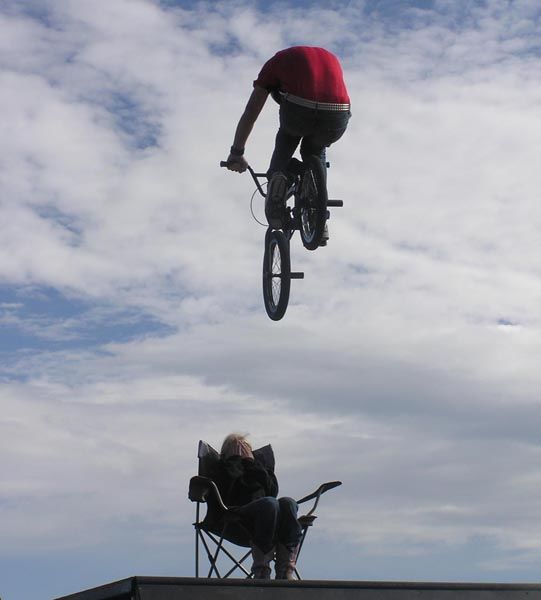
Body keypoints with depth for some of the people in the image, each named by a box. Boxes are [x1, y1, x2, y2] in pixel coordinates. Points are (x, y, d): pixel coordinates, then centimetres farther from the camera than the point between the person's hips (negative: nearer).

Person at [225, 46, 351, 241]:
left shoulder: (278, 61, 28)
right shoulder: (331, 58, 38)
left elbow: (250, 113, 25)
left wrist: (236, 154, 31)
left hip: (298, 111, -2)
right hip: (336, 118, 2)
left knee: (287, 138, 34)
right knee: (315, 150, 34)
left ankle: (277, 179, 7)